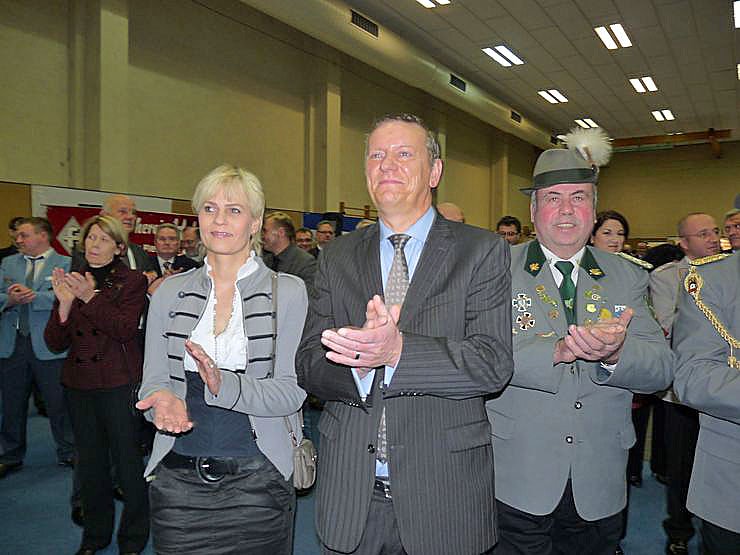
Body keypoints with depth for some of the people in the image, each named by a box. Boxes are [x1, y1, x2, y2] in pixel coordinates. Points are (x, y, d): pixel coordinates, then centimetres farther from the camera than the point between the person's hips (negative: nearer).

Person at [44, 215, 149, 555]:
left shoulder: (132, 282, -4)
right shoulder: (72, 282, 8)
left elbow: (125, 329, -17)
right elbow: (55, 342, 2)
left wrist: (91, 298, -24)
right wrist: (65, 303, -14)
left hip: (119, 383, -5)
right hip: (78, 383, 5)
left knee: (127, 459, 2)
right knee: (90, 461, 16)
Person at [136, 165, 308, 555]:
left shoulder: (288, 292, -3)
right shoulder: (170, 293, 5)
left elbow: (292, 391, -9)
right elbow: (152, 382, 5)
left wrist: (224, 386, -25)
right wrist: (164, 399, -18)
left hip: (257, 479, -2)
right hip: (178, 481, 2)